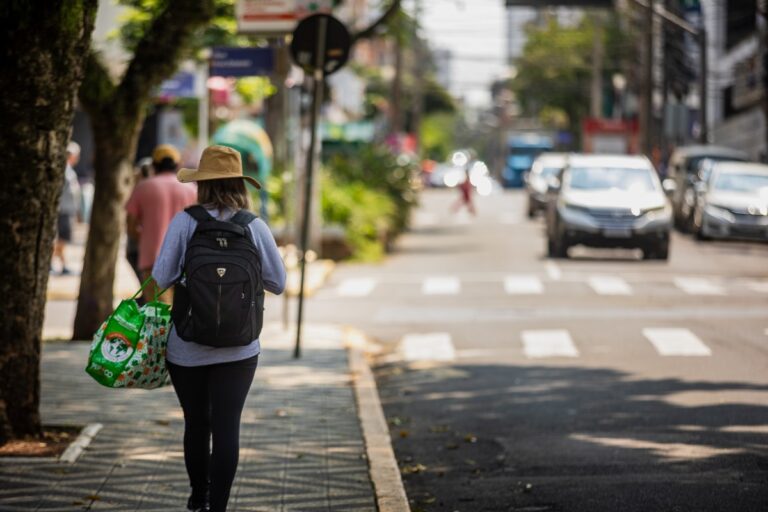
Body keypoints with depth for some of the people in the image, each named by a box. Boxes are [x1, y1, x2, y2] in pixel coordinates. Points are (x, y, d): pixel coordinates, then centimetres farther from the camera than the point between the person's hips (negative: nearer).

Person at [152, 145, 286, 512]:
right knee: (227, 427, 2)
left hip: (187, 346, 0)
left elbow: (161, 278, -10)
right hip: (237, 347, 0)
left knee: (196, 423, 16)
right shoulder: (254, 227, -5)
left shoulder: (185, 222, -9)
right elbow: (277, 283, 0)